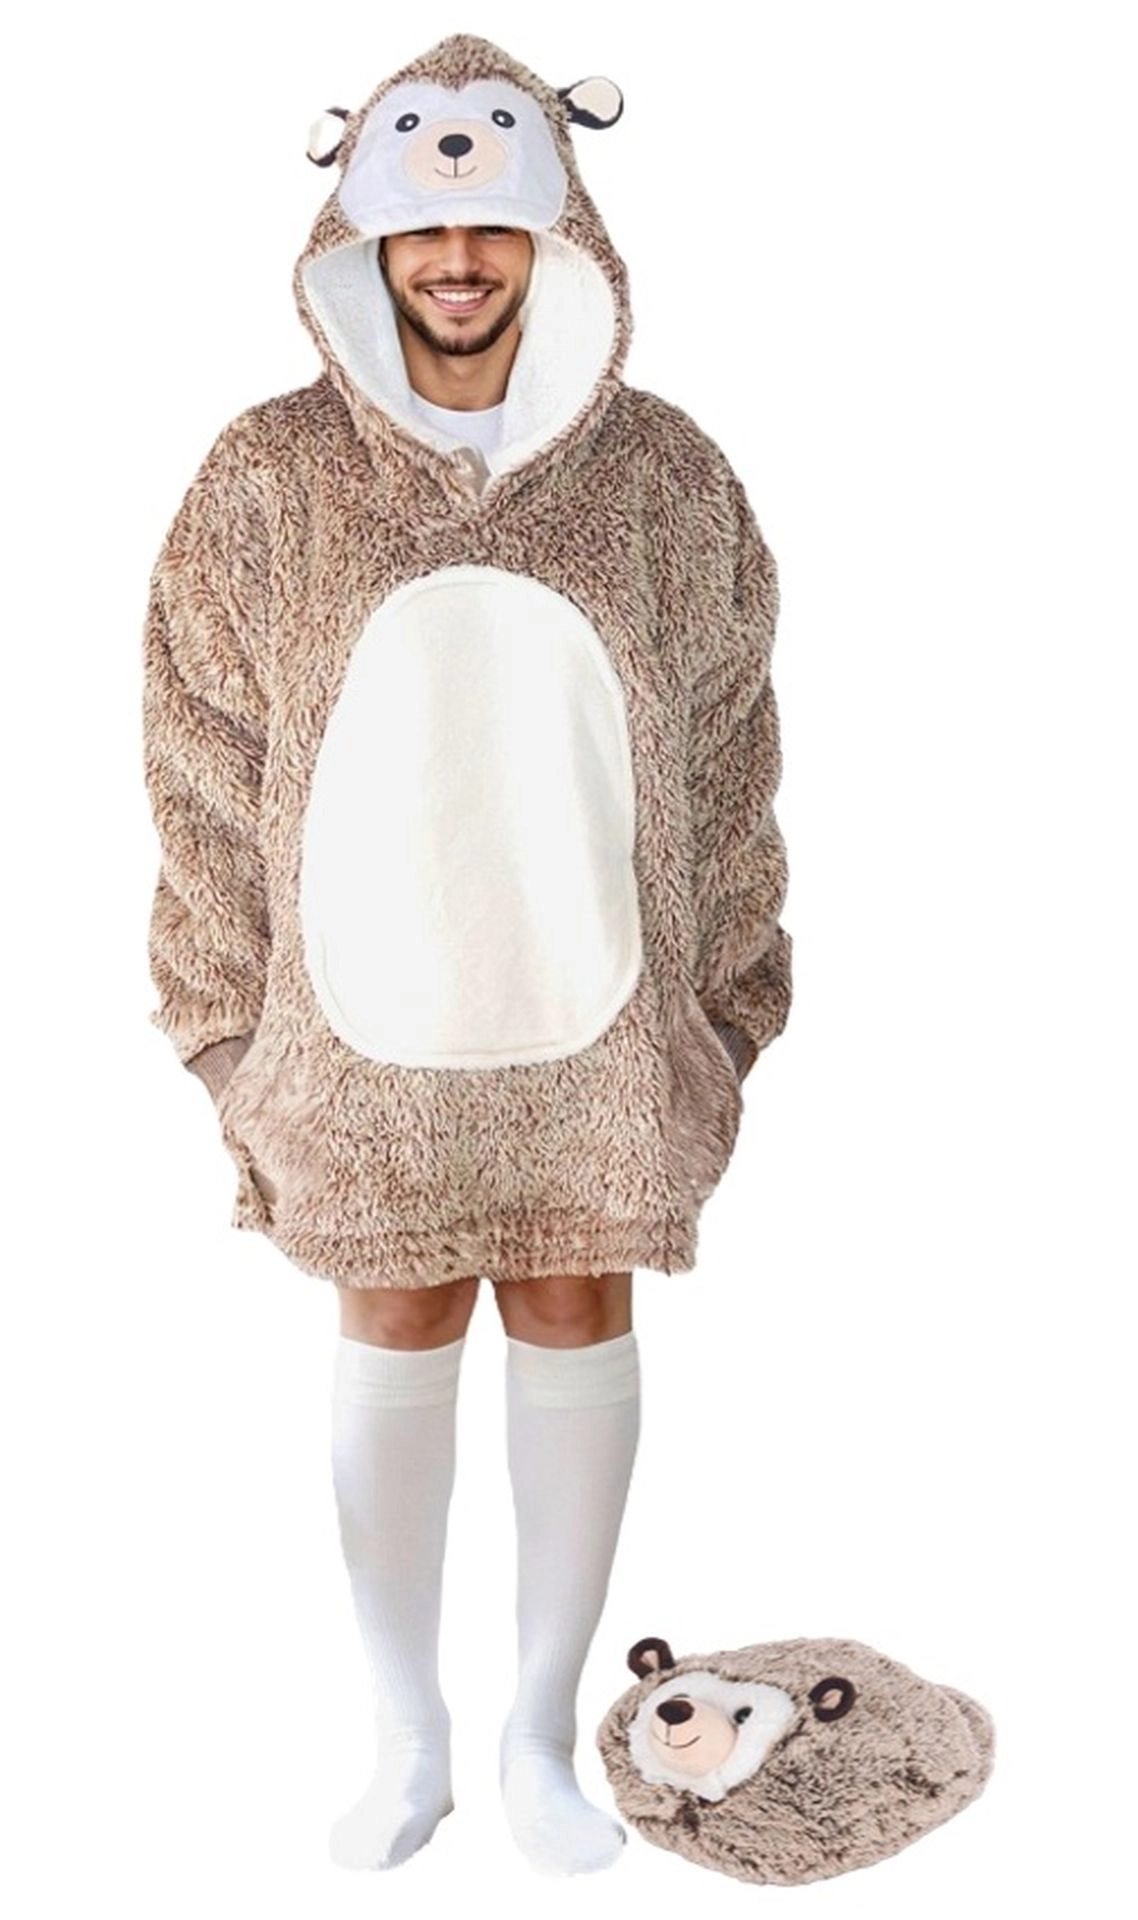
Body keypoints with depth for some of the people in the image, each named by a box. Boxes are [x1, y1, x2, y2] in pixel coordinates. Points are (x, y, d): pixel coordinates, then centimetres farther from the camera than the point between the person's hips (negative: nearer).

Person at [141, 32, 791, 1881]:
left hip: (595, 1016, 1)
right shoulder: (269, 481, -6)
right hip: (367, 1018, 0)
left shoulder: (664, 476, -4)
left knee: (576, 1329, 11)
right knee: (395, 1344, 11)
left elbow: (722, 759, 2)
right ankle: (407, 1741, 31)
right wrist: (234, 1032, -1)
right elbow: (211, 779, -1)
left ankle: (543, 1733, 31)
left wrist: (719, 1014, 3)